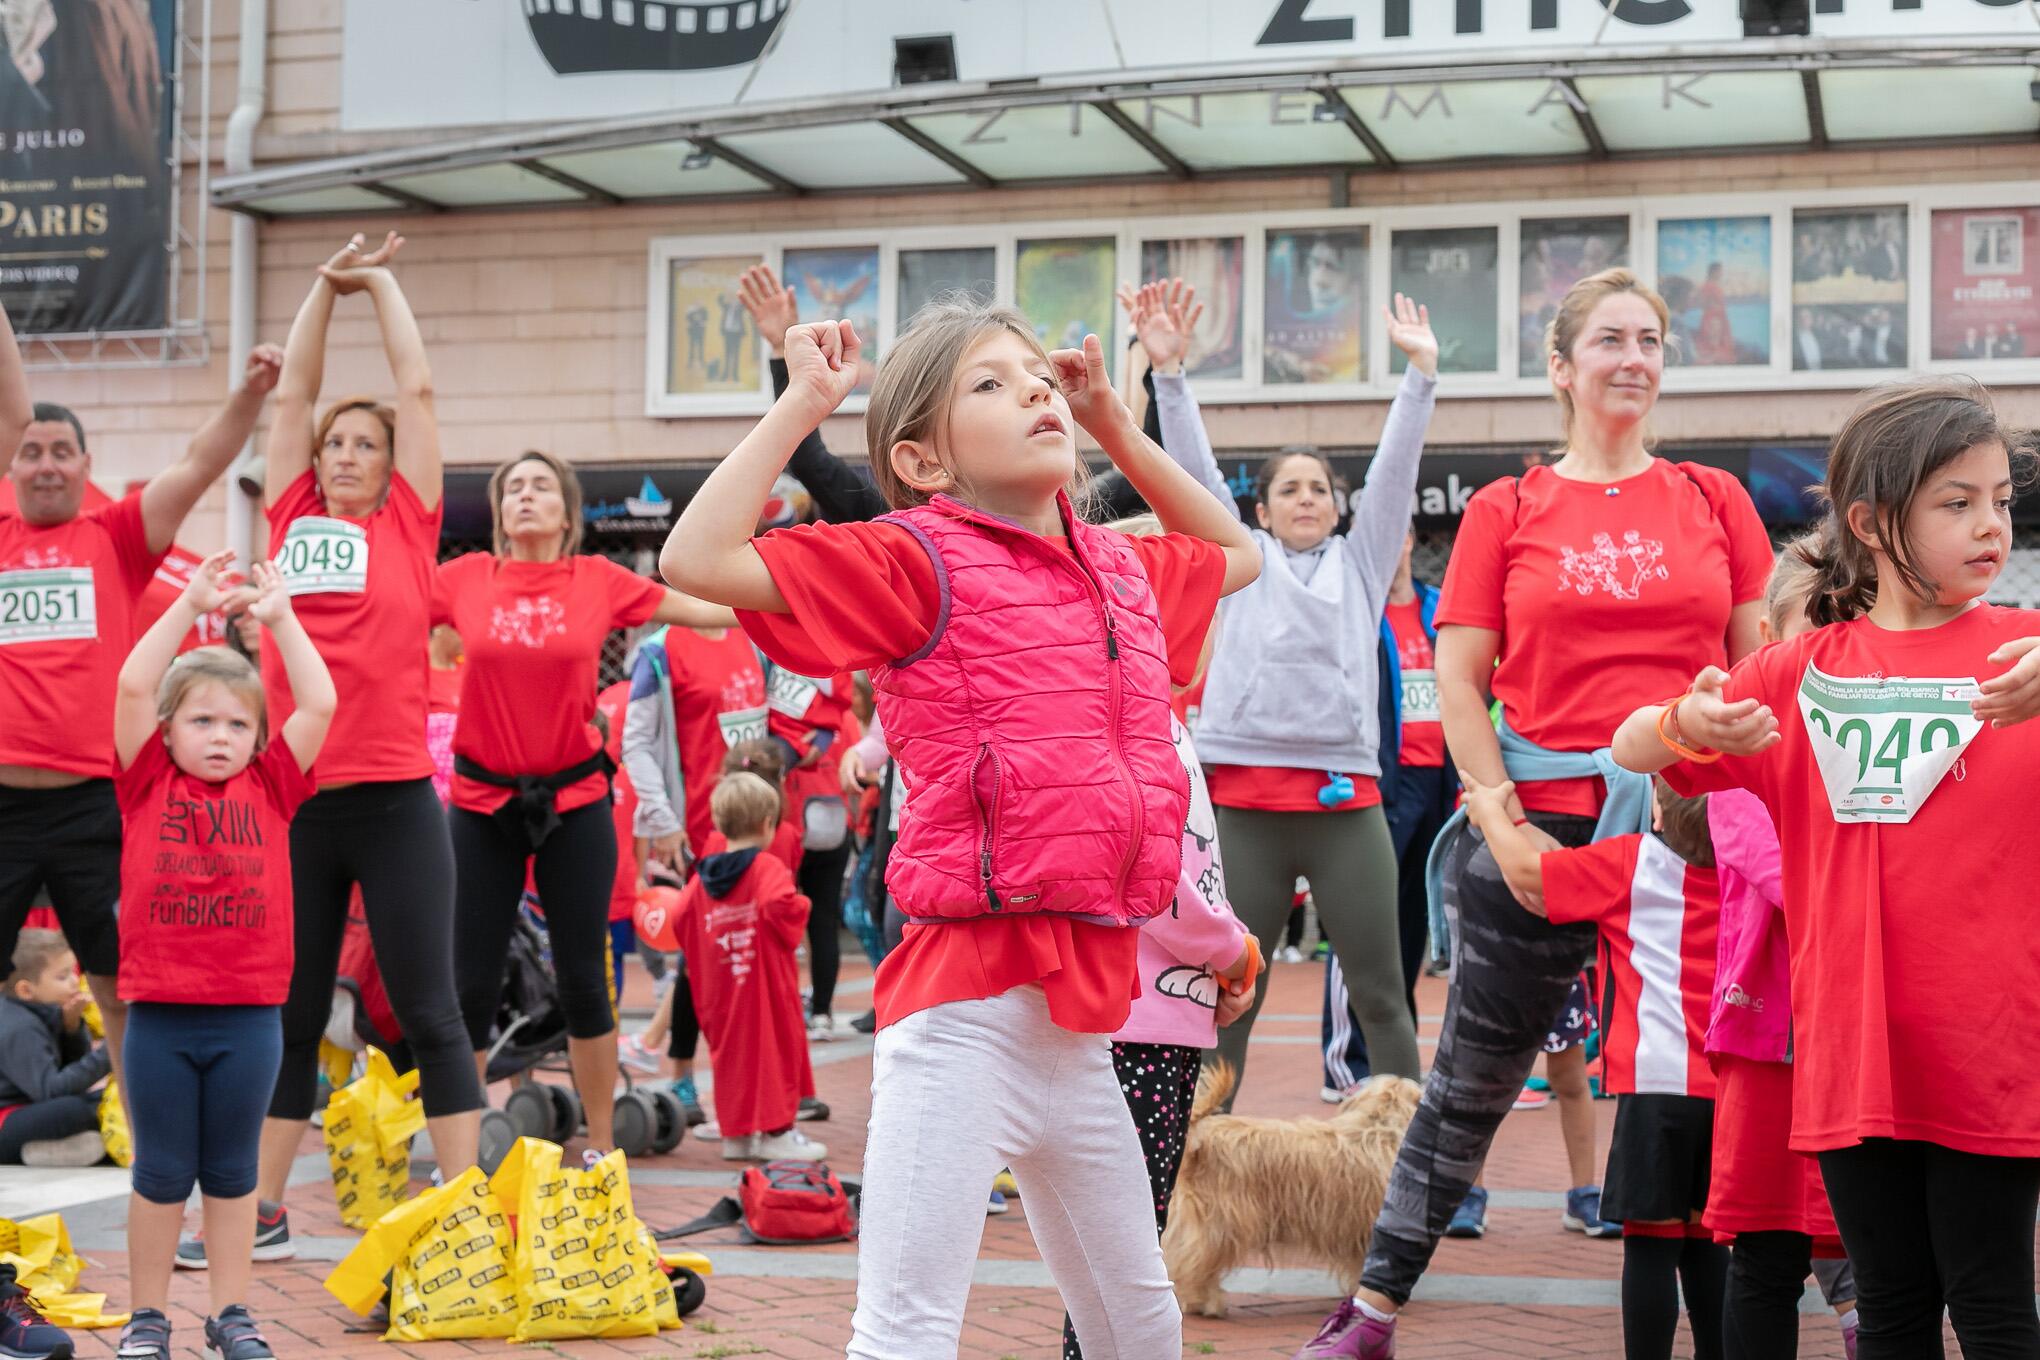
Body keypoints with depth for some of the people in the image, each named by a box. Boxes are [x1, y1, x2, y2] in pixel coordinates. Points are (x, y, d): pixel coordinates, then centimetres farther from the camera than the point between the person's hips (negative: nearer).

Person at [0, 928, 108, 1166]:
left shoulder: (45, 1012, 6)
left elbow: (75, 1062, 9)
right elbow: (49, 1089, -29)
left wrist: (72, 1025, -9)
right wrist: (104, 1058, -30)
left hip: (27, 1109, 10)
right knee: (73, 1109, -32)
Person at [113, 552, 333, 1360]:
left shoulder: (270, 787, 5)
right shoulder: (149, 784, 2)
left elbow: (320, 704, -4)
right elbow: (133, 688, -9)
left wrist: (279, 619, -4)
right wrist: (190, 605, -11)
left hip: (250, 1013, 1)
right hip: (159, 1012, -1)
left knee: (233, 1172, 11)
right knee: (160, 1173, 8)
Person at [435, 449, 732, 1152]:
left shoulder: (599, 581, -2)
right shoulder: (466, 579, -1)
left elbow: (709, 610, 2)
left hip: (574, 802, 0)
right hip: (482, 803, 0)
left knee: (583, 980, 5)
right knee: (471, 983, 4)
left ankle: (600, 1146, 19)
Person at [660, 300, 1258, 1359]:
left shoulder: (1121, 568, 13)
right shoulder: (917, 560, -6)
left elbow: (1235, 554, 35)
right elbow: (697, 560, -15)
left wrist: (1116, 427, 22)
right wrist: (802, 404, -9)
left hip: (1082, 1017, 7)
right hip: (966, 1006, -7)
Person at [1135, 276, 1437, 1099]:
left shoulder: (1360, 563, 17)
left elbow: (1395, 469, 9)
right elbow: (1196, 468, 5)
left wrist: (1421, 371, 0)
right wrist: (1168, 368, -5)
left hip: (1345, 799, 1)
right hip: (1244, 798, -1)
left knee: (1381, 992, 3)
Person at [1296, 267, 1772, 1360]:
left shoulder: (1714, 502, 8)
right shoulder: (1506, 511, 4)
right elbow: (1458, 687, 1)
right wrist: (1507, 819, -9)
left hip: (1688, 826, 1)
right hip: (1540, 826, -1)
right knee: (1472, 1083, 8)